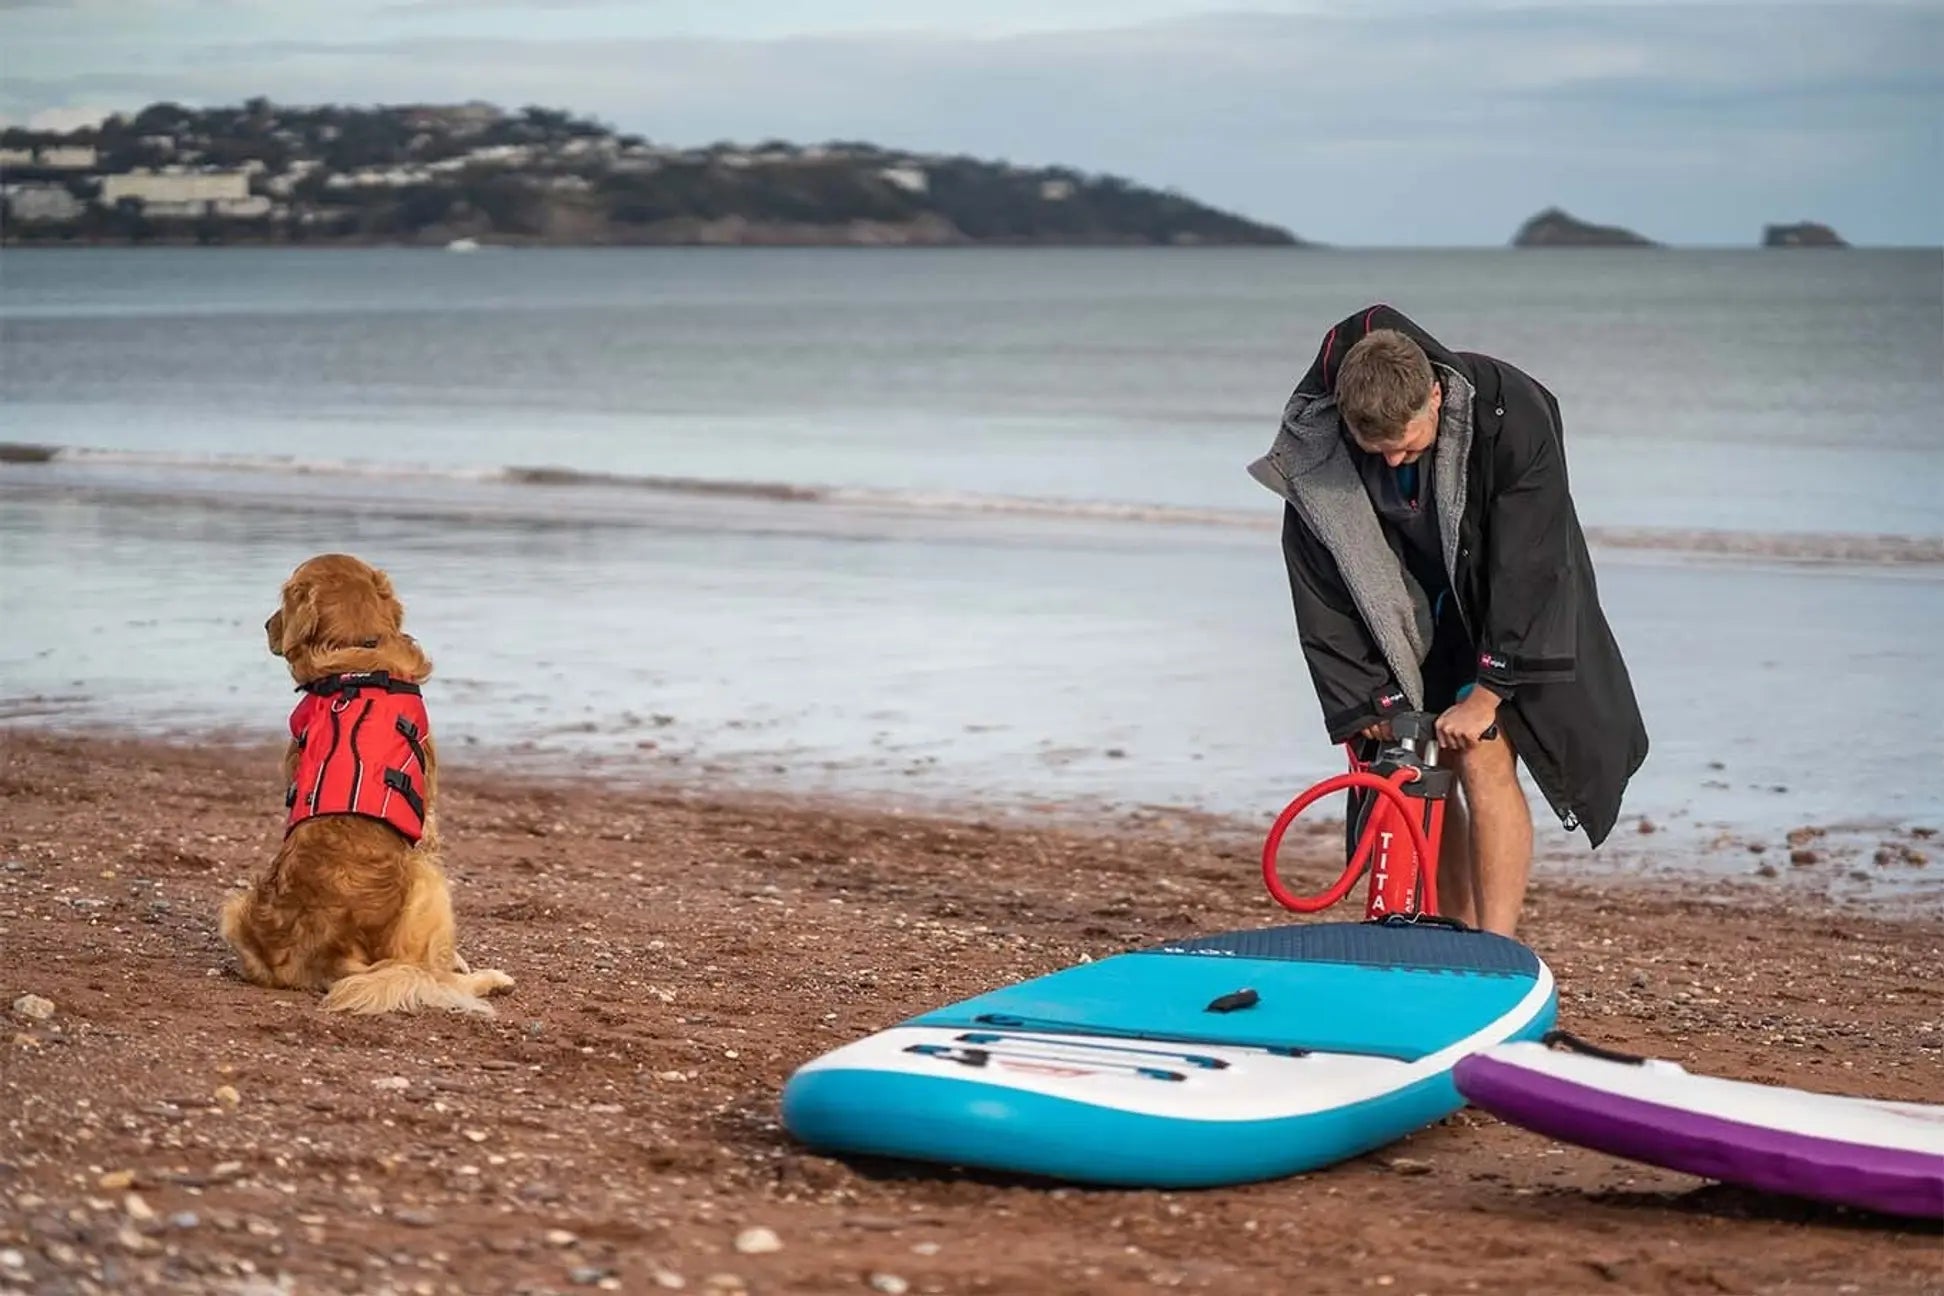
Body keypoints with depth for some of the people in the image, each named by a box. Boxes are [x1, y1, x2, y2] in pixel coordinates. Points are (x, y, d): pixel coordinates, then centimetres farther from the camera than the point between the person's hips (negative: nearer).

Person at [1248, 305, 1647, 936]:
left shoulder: (1511, 413, -32)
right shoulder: (1314, 445, -24)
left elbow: (1528, 564, -27)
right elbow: (1322, 592, -15)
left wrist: (1486, 692, -27)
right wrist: (1369, 701, -15)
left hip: (1503, 609, -4)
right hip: (1410, 617, 4)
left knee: (1483, 758, -16)